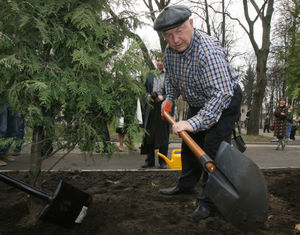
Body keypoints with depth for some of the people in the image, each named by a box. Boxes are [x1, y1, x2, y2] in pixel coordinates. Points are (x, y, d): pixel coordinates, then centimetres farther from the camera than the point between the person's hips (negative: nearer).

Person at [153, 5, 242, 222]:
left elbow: (222, 93, -44)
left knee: (213, 150, -14)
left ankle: (209, 202, -2)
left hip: (224, 102, -8)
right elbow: (171, 77, 13)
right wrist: (170, 98, 1)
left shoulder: (209, 51, -37)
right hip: (199, 104, 8)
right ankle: (186, 185, 34)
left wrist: (194, 122, -50)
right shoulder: (170, 51, -9)